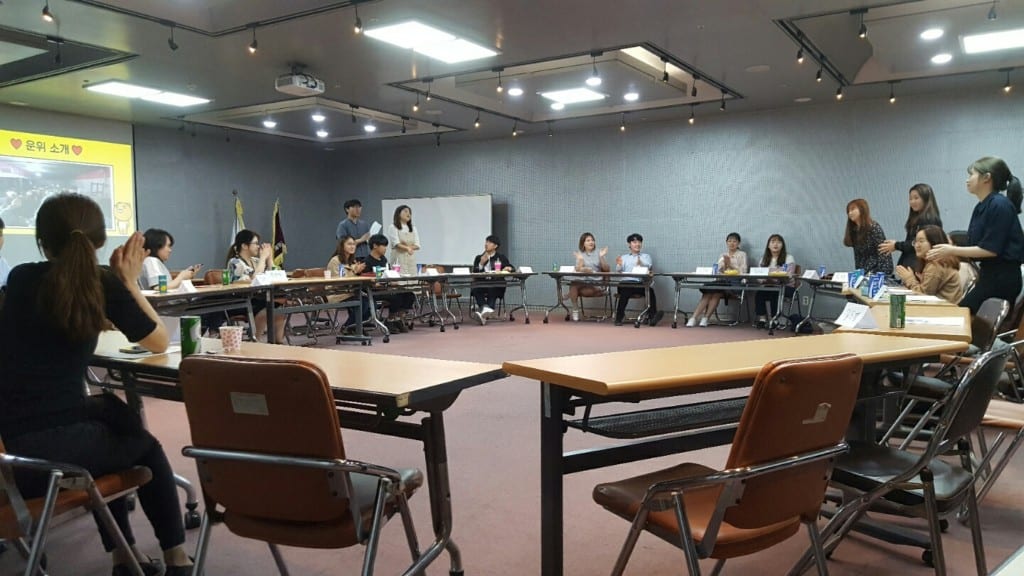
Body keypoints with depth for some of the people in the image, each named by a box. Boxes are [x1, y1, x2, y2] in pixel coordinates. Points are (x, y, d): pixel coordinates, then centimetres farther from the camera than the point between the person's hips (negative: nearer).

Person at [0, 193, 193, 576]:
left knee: (108, 410, 31)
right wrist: (129, 281, 12)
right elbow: (159, 342, 10)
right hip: (59, 447, -5)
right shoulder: (103, 284, -2)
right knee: (146, 447, 25)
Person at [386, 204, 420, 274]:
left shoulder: (413, 229, 17)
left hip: (411, 259, 5)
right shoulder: (393, 227, 1)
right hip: (399, 258, -5)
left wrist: (409, 247, -12)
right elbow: (396, 244, -10)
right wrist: (407, 248, -28)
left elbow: (417, 245, 8)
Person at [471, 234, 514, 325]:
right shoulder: (479, 258, 18)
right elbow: (474, 273, 7)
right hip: (481, 284, 1)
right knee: (475, 289, -34)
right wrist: (481, 263, -6)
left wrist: (509, 268, -13)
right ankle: (485, 308, -52)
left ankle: (483, 313, -52)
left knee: (492, 290, -37)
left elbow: (512, 268, 10)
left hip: (496, 286, -1)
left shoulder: (502, 257, 16)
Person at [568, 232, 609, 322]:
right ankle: (575, 310, -21)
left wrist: (601, 257, -13)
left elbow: (607, 269, 0)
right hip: (583, 281, 1)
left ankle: (571, 294, -11)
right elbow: (578, 269, -3)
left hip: (596, 282, -1)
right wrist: (580, 260, -20)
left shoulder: (598, 253, 8)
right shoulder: (580, 254, 11)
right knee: (573, 284, -32)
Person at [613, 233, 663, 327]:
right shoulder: (624, 257, 26)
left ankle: (652, 317, -41)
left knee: (650, 290, -33)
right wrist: (619, 264, -15)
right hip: (628, 282, 0)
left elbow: (650, 267, 2)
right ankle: (619, 318, -33)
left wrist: (641, 264, -21)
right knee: (625, 290, -36)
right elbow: (618, 270, 9)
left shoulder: (646, 256, 25)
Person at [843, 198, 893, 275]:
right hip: (864, 272, 6)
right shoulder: (853, 230, 9)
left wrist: (881, 274, -18)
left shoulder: (874, 227, -9)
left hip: (879, 270, -6)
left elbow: (883, 253, -13)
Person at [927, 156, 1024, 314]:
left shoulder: (999, 205, -17)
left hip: (1002, 277, -8)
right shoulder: (981, 208, 10)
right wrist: (947, 253, 1)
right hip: (990, 275, 8)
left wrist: (952, 251, -15)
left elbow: (991, 249, -19)